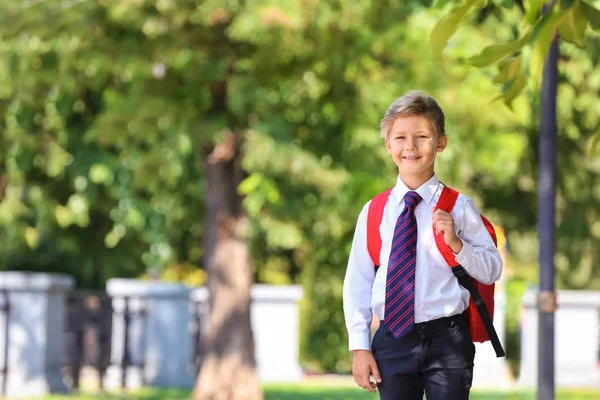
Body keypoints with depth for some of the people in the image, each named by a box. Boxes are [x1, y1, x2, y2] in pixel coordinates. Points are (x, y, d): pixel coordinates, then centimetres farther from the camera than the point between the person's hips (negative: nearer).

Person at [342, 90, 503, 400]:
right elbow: (357, 282, 6)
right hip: (392, 340, 2)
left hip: (446, 339, -2)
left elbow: (492, 270, 1)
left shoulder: (457, 207, 0)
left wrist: (456, 243, -16)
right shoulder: (374, 212, 5)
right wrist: (360, 346, 1)